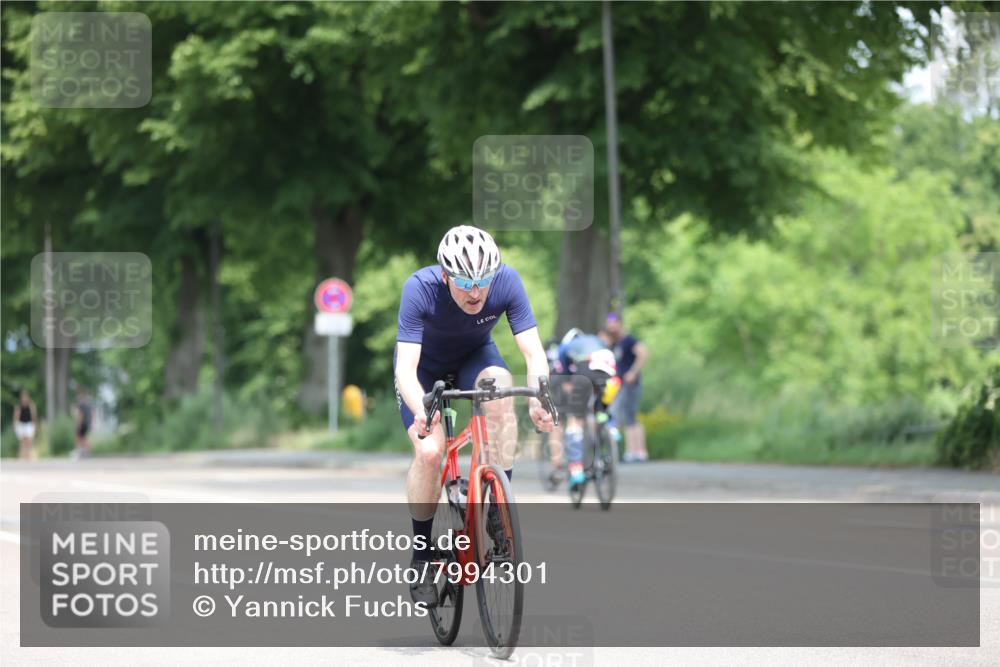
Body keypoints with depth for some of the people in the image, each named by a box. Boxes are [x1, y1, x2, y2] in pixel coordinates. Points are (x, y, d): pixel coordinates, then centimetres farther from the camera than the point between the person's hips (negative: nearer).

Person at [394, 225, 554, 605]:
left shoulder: (507, 281, -30)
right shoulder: (420, 289, -35)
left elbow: (533, 353, -31)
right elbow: (405, 366, -41)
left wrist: (537, 399, -51)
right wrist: (421, 411, -60)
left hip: (475, 356, 2)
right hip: (425, 366, -1)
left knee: (499, 385, -34)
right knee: (429, 452, -23)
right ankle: (422, 553, -2)